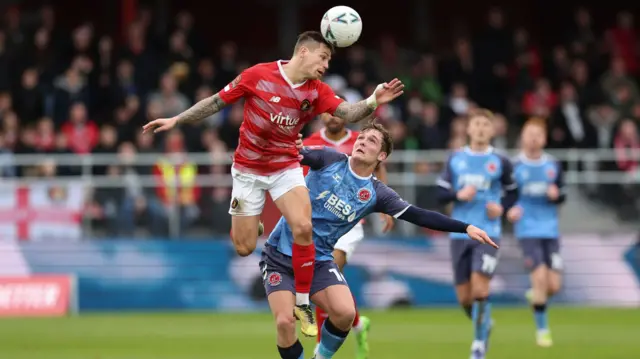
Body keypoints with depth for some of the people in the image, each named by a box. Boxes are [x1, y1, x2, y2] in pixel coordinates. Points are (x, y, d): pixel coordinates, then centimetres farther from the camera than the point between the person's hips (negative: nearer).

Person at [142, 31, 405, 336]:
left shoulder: (317, 91, -7)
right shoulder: (258, 75, -15)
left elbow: (348, 113, -20)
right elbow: (217, 102, -5)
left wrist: (373, 102, -40)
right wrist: (176, 120, -5)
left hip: (286, 168, 2)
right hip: (248, 170, -2)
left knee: (303, 227, -21)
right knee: (244, 248, -1)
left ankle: (302, 303, -6)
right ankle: (245, 226, 40)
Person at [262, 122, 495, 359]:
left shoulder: (376, 194, -2)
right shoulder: (330, 159, -6)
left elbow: (420, 216, -4)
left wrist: (466, 228, -11)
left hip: (318, 259, 2)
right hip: (280, 254, -2)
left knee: (345, 313, -19)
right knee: (285, 321, -19)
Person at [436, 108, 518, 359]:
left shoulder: (500, 162, 2)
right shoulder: (455, 159, 6)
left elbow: (512, 192, 13)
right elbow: (441, 193, 6)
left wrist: (502, 208, -6)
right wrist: (458, 194, -14)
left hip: (487, 234, -2)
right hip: (459, 233, 3)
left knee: (479, 289, -17)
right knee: (464, 296, 5)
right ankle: (484, 323, 35)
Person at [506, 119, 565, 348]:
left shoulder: (553, 166, 7)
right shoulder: (514, 166, -2)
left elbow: (562, 197, 12)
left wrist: (556, 195, -11)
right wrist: (510, 210, -19)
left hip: (551, 231, 3)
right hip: (528, 231, -3)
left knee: (553, 286, -1)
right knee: (540, 277, -17)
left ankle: (535, 296, 35)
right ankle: (542, 329, -3)